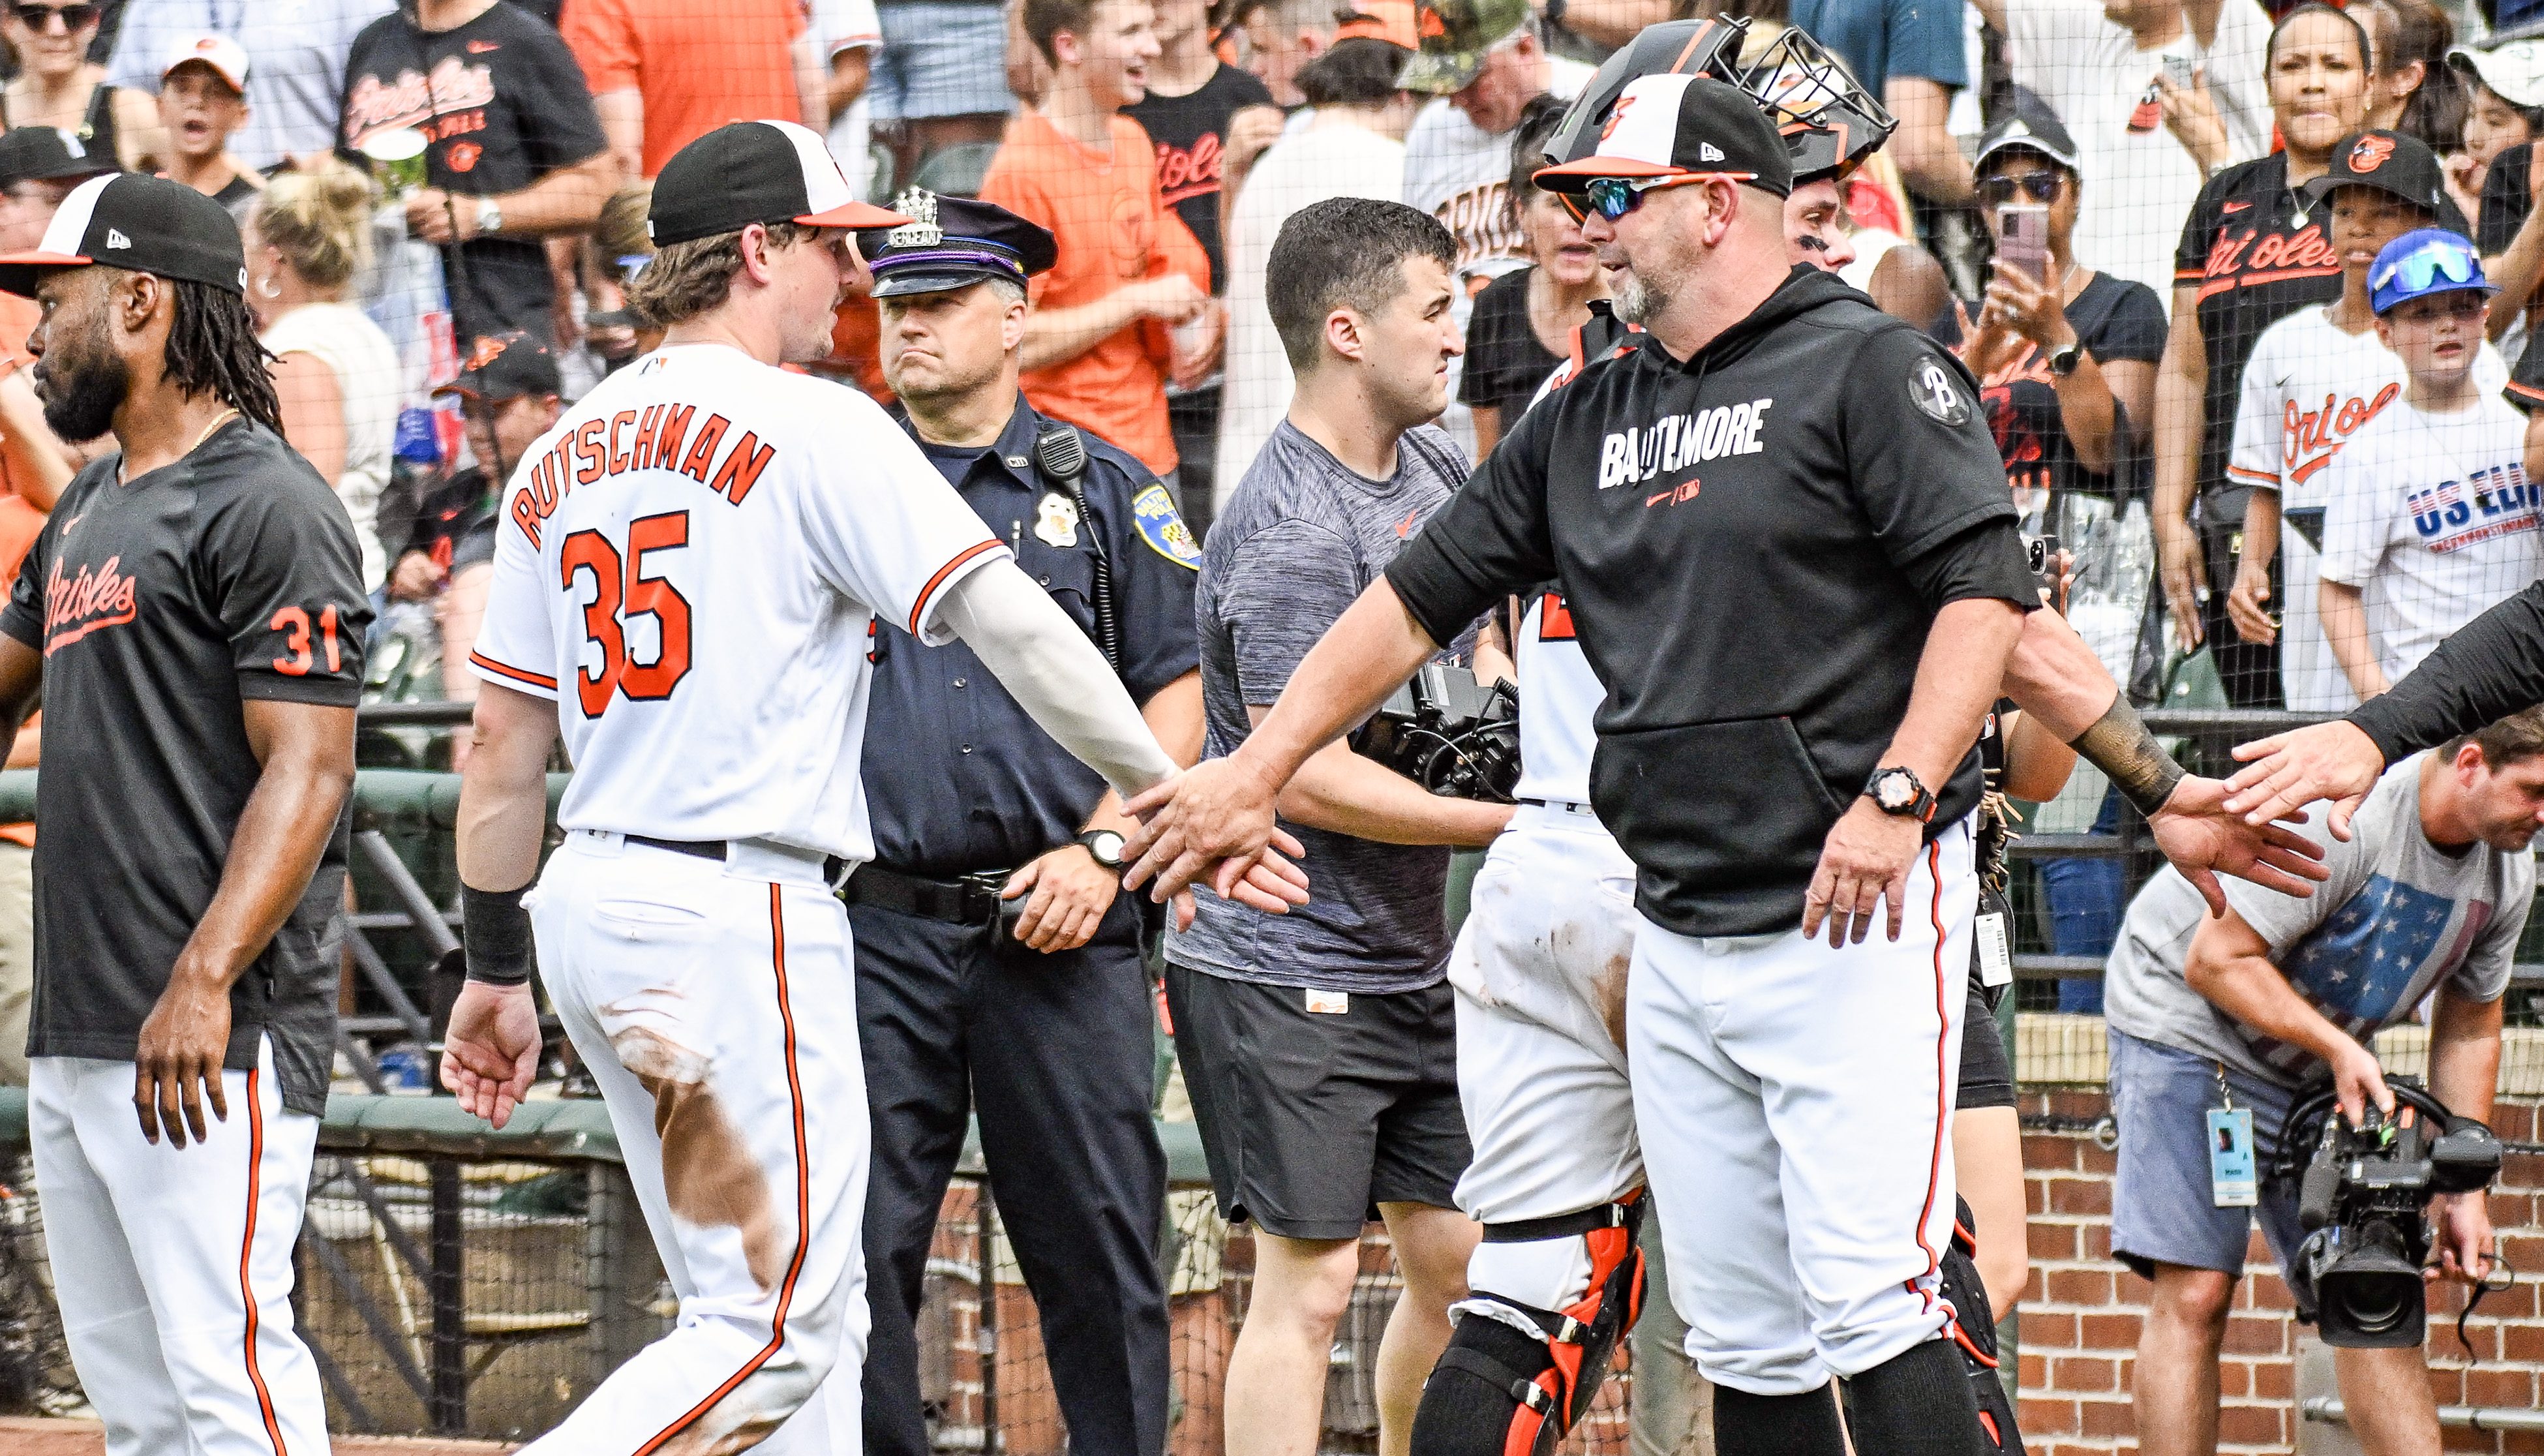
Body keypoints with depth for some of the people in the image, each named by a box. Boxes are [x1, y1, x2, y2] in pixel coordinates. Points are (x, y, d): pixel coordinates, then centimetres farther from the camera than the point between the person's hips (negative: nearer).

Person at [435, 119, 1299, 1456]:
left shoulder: (560, 457, 15)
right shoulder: (813, 429, -7)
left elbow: (503, 750, 15)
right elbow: (1009, 620, -14)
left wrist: (495, 969, 19)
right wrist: (1164, 791, -11)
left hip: (587, 906, 8)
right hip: (737, 910, -8)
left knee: (803, 1309, 13)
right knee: (772, 1327, -8)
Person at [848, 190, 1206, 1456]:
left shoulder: (1103, 492, 9)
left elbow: (1178, 692, 6)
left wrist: (1102, 851, -6)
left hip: (1062, 932, -1)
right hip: (876, 929, 1)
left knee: (1096, 1246, 0)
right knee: (861, 1250, -2)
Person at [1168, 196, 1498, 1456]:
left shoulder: (1431, 465, 9)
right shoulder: (1290, 531, -19)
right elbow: (1309, 778, -22)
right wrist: (1519, 819, -16)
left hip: (1414, 963, 9)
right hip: (1288, 967, -9)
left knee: (1457, 1259, 10)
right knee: (1309, 1281, -8)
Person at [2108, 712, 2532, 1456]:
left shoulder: (2509, 873, -6)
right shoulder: (2343, 814, -30)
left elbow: (2468, 1029, 9)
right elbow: (2217, 961, -25)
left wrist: (2462, 1191, 5)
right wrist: (2338, 1046, -29)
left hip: (2320, 1063, 7)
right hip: (2188, 1021, -7)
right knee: (2195, 1293, -16)